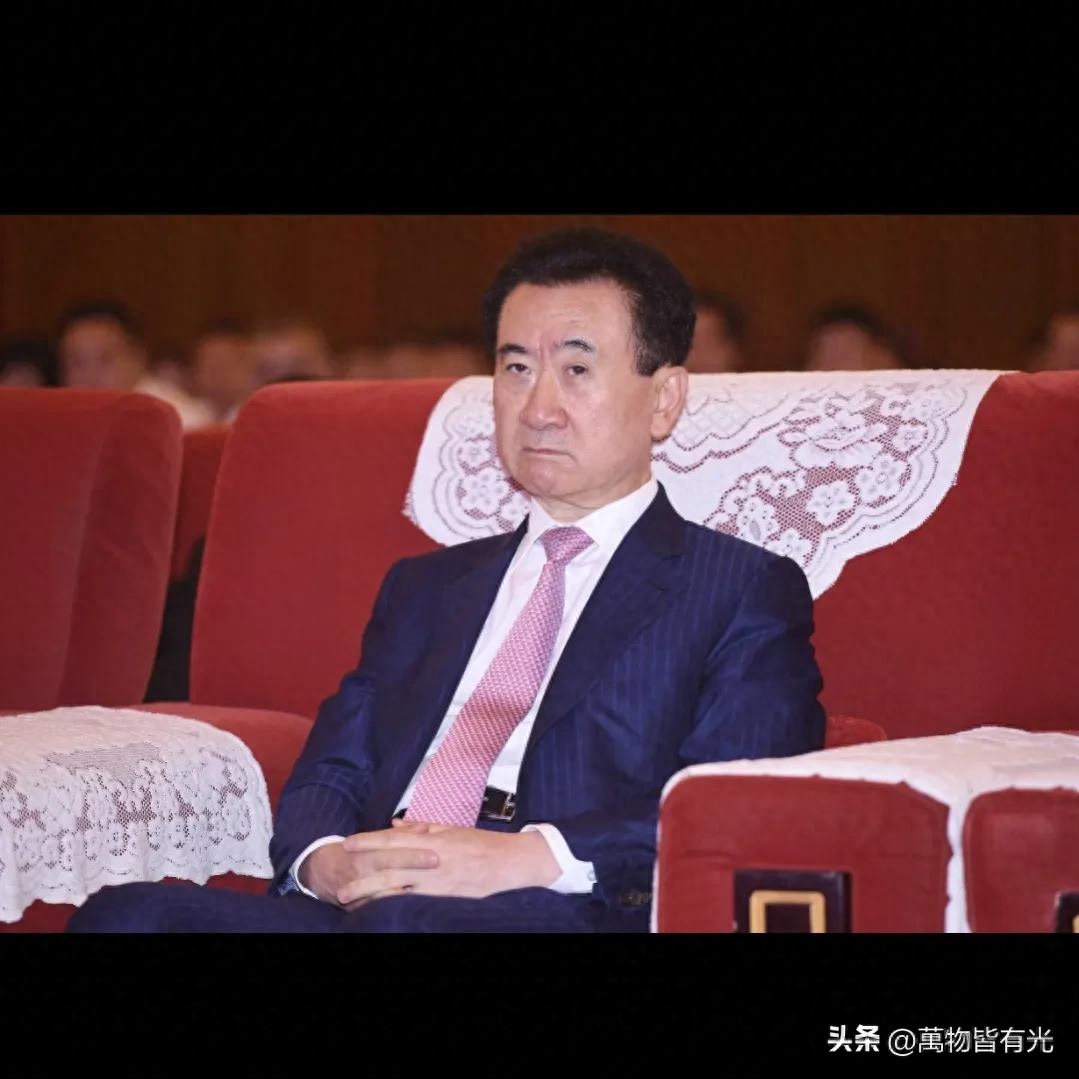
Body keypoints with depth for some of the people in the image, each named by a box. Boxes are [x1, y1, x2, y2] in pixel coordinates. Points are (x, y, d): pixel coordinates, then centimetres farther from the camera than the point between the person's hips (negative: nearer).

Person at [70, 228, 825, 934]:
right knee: (128, 914, -26)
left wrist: (531, 857, -16)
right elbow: (330, 774, 22)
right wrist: (322, 859, -3)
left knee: (405, 923, -40)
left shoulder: (747, 593, 12)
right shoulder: (425, 587, 31)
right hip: (360, 905, 5)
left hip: (575, 915, -5)